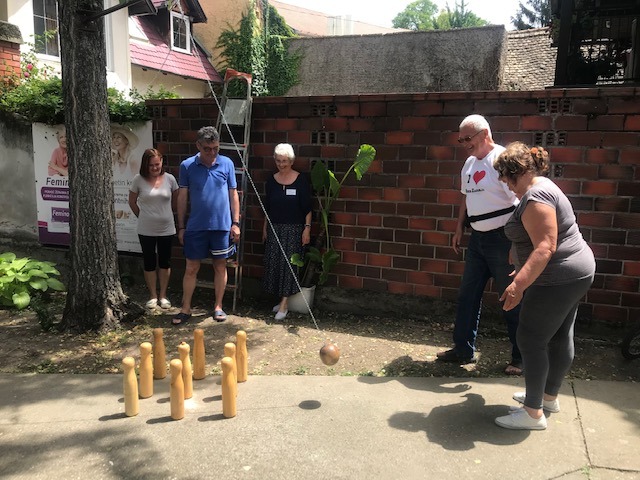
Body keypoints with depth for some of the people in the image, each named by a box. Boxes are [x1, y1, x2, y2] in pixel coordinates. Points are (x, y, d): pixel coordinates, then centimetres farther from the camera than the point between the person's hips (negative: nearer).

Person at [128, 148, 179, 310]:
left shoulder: (169, 178, -5)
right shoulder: (139, 180, -8)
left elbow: (175, 199, 9)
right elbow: (132, 202, 5)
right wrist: (142, 216, 6)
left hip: (166, 229, 1)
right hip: (146, 230, -1)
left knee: (165, 262, 10)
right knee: (149, 262, 9)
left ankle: (163, 295, 23)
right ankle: (153, 296, 22)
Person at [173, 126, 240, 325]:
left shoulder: (227, 164, -1)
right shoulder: (187, 166, -2)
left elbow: (233, 194, 4)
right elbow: (182, 198, 2)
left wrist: (235, 223, 0)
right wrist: (181, 227, 2)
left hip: (222, 225, 1)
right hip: (195, 226, 0)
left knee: (220, 266, 10)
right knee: (191, 268, 6)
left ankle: (218, 307, 23)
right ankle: (185, 309, 18)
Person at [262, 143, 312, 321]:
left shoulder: (301, 180, -6)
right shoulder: (272, 180, 6)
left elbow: (307, 208, -5)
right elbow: (267, 207, 13)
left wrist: (307, 228, -10)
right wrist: (265, 228, 13)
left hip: (294, 228, -4)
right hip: (274, 228, 5)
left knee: (288, 264, -5)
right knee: (273, 264, 5)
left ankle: (284, 305, -2)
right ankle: (282, 299, 20)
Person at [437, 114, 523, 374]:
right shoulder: (469, 163, 11)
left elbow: (521, 200, -20)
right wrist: (459, 228, 20)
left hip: (502, 238, -8)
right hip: (477, 238, 8)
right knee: (467, 295, 12)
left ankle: (520, 357, 19)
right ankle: (463, 349, 25)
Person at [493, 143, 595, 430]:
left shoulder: (535, 198, -20)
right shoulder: (542, 188, 14)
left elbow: (545, 247, -29)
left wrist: (519, 284, -34)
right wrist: (523, 271, 29)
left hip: (557, 280, -11)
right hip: (575, 274, 11)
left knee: (531, 340, -4)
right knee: (560, 338, 18)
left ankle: (533, 413, 7)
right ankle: (549, 397, 33)